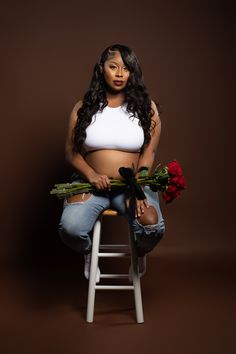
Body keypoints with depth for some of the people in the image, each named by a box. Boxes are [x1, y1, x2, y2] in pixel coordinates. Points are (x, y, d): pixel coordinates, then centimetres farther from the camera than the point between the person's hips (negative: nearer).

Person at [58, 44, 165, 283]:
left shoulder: (146, 107, 3)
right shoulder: (83, 107, 5)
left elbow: (148, 153, -4)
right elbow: (71, 152, 4)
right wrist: (91, 175, -16)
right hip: (90, 182, 1)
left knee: (153, 228, -29)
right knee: (70, 229, -28)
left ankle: (139, 253, 12)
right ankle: (89, 253, 12)